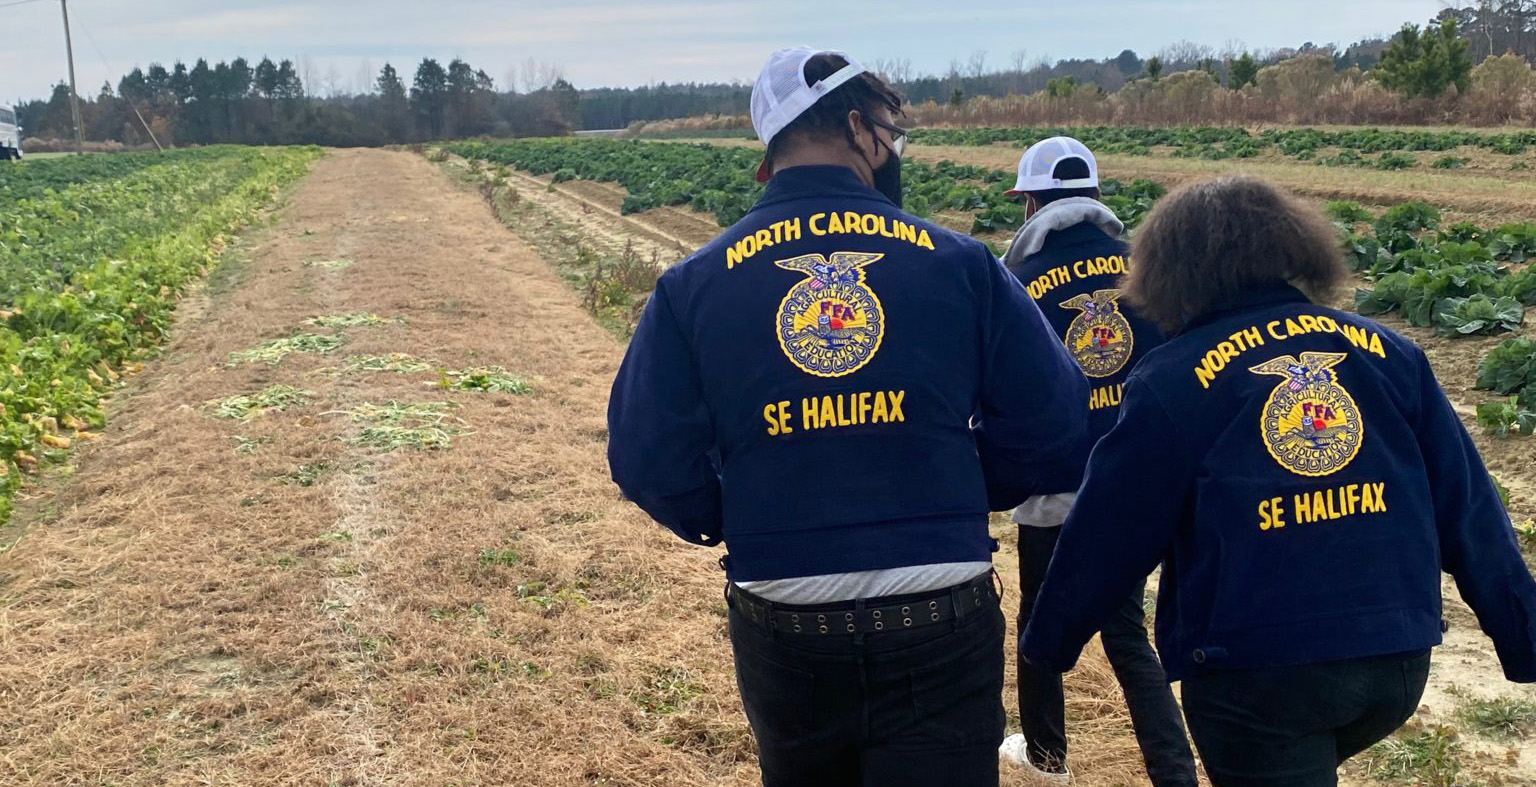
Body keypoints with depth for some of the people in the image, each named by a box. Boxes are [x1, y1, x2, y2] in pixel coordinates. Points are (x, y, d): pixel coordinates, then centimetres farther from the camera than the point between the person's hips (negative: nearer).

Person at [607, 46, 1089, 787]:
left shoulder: (693, 283, -3)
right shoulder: (958, 261, -4)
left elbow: (649, 459, -5)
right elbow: (1049, 417, -1)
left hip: (782, 629, 2)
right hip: (940, 622, -2)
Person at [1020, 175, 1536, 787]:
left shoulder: (1171, 380, -8)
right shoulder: (1387, 352, 5)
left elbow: (1107, 533, -4)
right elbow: (1468, 508, 6)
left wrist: (1049, 643, 10)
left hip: (1256, 671, -5)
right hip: (1399, 660, 5)